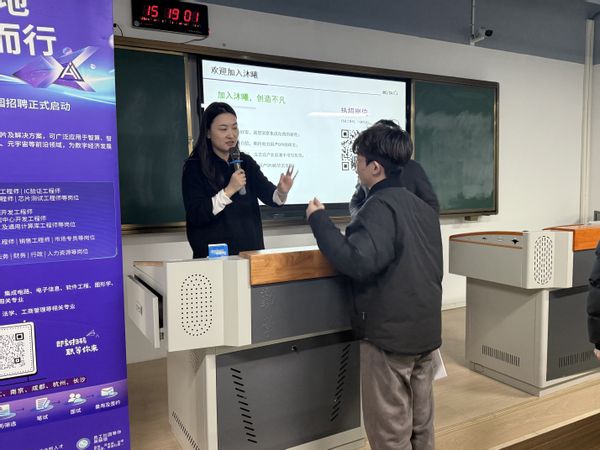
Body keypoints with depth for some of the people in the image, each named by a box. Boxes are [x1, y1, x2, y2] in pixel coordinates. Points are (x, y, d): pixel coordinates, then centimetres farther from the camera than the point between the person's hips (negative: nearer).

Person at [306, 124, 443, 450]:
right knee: (421, 424, 19)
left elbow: (356, 261, -31)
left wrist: (318, 219, -20)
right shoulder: (422, 206, 11)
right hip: (426, 330, 9)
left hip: (389, 334, -9)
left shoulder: (380, 207, -18)